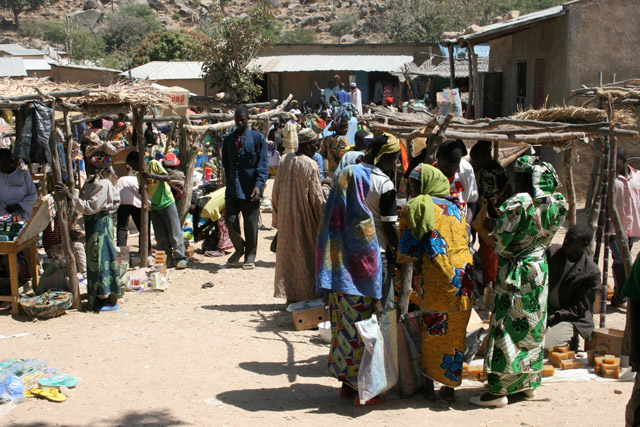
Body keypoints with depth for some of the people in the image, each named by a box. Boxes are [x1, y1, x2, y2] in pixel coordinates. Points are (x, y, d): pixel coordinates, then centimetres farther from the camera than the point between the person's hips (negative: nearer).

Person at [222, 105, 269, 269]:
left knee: (251, 225, 3)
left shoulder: (257, 138, 0)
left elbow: (263, 165, -4)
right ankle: (239, 249, 23)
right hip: (232, 189, 3)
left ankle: (250, 257, 17)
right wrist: (230, 180, 11)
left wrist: (258, 185, -15)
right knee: (231, 221, -2)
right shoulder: (228, 139, 11)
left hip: (250, 189, -3)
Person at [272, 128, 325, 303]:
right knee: (307, 254, 6)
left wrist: (278, 218, 14)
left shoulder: (286, 161, 0)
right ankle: (308, 294, 10)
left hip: (286, 218, 5)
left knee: (288, 253, 12)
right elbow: (316, 197, -14)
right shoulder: (310, 165, -16)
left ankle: (290, 295, 17)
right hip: (306, 219, -5)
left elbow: (276, 191, 5)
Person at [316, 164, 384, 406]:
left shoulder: (331, 213, 1)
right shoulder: (361, 218, -18)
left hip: (337, 287, 7)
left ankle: (346, 383, 25)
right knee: (360, 336, 3)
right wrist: (376, 297, -11)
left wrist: (328, 286, 15)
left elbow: (323, 252, 7)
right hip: (357, 289, -6)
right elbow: (369, 261, -16)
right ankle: (361, 389, 12)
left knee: (342, 332, 15)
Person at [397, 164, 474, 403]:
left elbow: (408, 250, -5)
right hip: (464, 276, 5)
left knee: (431, 332, 9)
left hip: (436, 278, -5)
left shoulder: (416, 206, -3)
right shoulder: (455, 207, 15)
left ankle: (429, 386, 17)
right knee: (455, 334, 13)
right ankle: (450, 387, 20)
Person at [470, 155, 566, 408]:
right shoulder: (552, 202, 2)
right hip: (539, 268, 8)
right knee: (533, 326, 17)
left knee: (506, 329, -2)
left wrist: (492, 225, 3)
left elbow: (503, 241, -17)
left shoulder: (519, 203, -20)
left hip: (516, 272, -8)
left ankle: (499, 390, 2)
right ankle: (529, 382, 28)